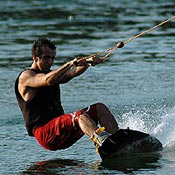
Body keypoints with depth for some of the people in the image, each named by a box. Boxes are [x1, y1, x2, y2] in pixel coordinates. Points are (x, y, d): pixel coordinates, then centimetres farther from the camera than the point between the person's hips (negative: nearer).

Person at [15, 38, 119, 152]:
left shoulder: (54, 74, 23)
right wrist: (70, 64, -30)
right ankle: (102, 141, -62)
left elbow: (73, 72, 2)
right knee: (80, 116, -33)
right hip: (44, 132, -9)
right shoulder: (26, 76, -2)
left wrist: (88, 62, -18)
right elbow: (48, 81, -23)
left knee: (100, 108, -2)